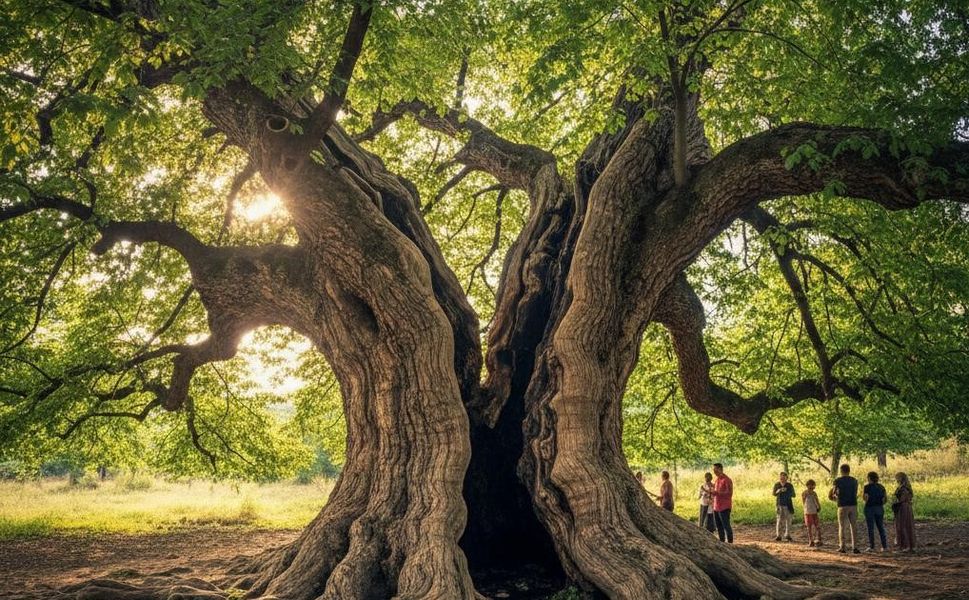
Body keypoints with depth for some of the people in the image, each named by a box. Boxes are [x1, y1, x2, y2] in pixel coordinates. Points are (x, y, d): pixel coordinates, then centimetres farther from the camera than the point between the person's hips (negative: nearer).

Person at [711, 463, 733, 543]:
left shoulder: (727, 480, -12)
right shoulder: (717, 480, 15)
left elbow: (729, 493, -17)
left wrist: (717, 493, -22)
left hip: (724, 507, -8)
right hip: (716, 507, 8)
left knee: (726, 526, -6)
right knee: (719, 526, 10)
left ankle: (730, 542, 0)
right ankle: (721, 542, 17)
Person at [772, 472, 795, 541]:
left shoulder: (790, 485, -4)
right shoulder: (776, 485, 1)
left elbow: (793, 495, -3)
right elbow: (774, 494, 2)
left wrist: (787, 491, -20)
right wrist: (778, 491, -19)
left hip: (788, 505, 0)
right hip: (780, 505, 0)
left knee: (788, 520, 3)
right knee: (779, 520, -4)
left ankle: (787, 535, 14)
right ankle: (778, 536, -2)